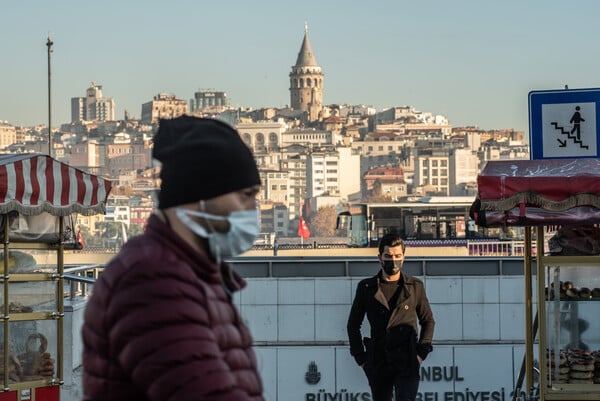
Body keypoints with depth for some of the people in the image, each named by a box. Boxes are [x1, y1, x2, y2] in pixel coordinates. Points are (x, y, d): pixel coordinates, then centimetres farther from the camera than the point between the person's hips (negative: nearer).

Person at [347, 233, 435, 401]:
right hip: (378, 364, 2)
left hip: (407, 363, -2)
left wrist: (421, 352, 4)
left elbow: (428, 321, 16)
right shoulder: (366, 287, 7)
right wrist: (360, 358, 7)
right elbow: (353, 325, 14)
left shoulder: (415, 286, 7)